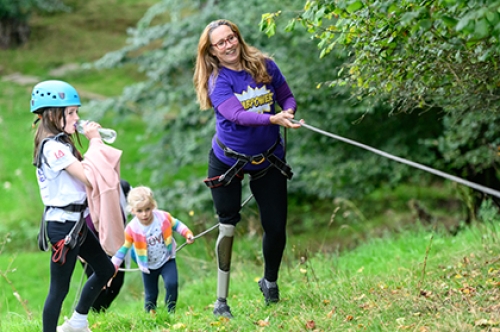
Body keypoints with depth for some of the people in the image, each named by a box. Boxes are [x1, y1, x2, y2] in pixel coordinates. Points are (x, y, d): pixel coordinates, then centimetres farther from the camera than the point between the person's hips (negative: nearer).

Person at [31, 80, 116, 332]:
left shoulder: (60, 143, 12)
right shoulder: (53, 147, -20)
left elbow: (82, 174, 8)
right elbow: (88, 176, -24)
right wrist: (94, 140, -17)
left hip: (76, 222, 10)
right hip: (63, 224, -10)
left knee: (105, 270, 19)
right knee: (60, 286, -1)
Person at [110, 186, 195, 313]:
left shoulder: (163, 217, -17)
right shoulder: (132, 229, -19)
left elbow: (176, 224, 2)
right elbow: (123, 249, -11)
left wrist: (188, 234, -13)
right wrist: (113, 267, -15)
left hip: (167, 260, 0)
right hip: (148, 266, 0)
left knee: (172, 284, -19)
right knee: (150, 295, 6)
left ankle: (170, 312, -4)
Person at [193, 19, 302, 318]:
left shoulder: (265, 66, -5)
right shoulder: (218, 80, -16)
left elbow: (287, 97, 7)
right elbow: (236, 114, -31)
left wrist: (289, 111, -18)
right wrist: (273, 119, -46)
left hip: (268, 159, 3)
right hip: (227, 162, -3)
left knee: (276, 227, 2)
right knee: (228, 227, -1)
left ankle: (270, 282, 31)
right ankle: (221, 301, 9)